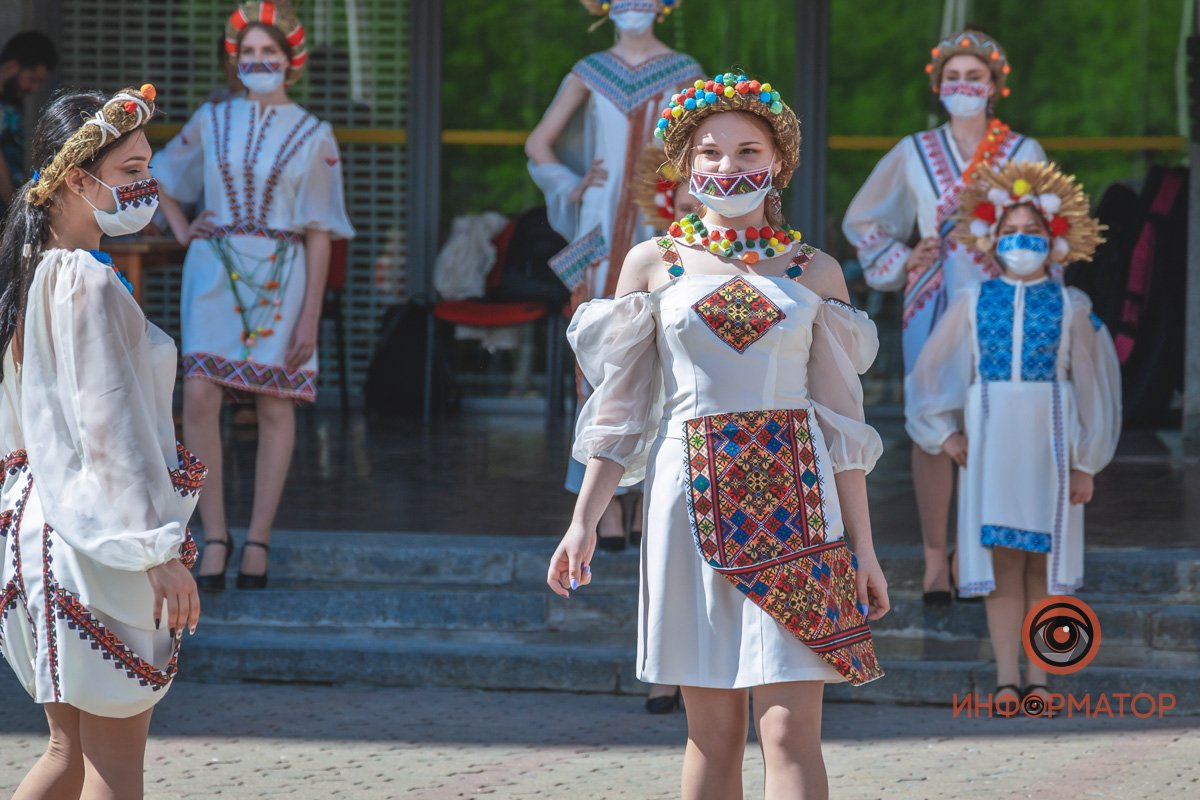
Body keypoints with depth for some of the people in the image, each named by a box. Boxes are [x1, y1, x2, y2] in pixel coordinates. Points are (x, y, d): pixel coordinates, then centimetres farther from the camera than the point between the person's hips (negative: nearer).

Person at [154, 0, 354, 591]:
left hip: (280, 277, -1)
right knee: (200, 396, -12)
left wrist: (311, 316, -5)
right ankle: (214, 537, -6)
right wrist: (180, 229, 8)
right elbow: (162, 177, 26)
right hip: (214, 272, 1)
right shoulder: (212, 121, 9)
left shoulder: (312, 136, 4)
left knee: (275, 407, -1)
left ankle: (258, 542, 6)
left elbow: (319, 233, 1)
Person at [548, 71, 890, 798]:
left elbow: (840, 419, 8)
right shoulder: (653, 264, 9)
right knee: (712, 730, 3)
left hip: (793, 500, -1)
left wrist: (862, 545, 4)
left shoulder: (815, 272, 9)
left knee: (791, 729, -9)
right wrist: (585, 521, 3)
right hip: (693, 499, 1)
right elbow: (618, 410, 10)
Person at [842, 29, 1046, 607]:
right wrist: (902, 261, 5)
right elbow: (863, 221, 18)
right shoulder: (915, 153, 8)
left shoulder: (1023, 153, 5)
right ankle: (935, 559, 3)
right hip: (932, 306, 1)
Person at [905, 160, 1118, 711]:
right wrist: (944, 433, 1)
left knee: (1044, 562, 0)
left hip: (1050, 443, -1)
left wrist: (1085, 463, 1)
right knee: (1000, 559, -3)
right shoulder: (973, 304, 6)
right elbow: (932, 375, 12)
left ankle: (1039, 677, 4)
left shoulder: (1070, 308, 3)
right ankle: (1007, 677, -3)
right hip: (990, 440, 1)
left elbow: (1092, 386, 4)